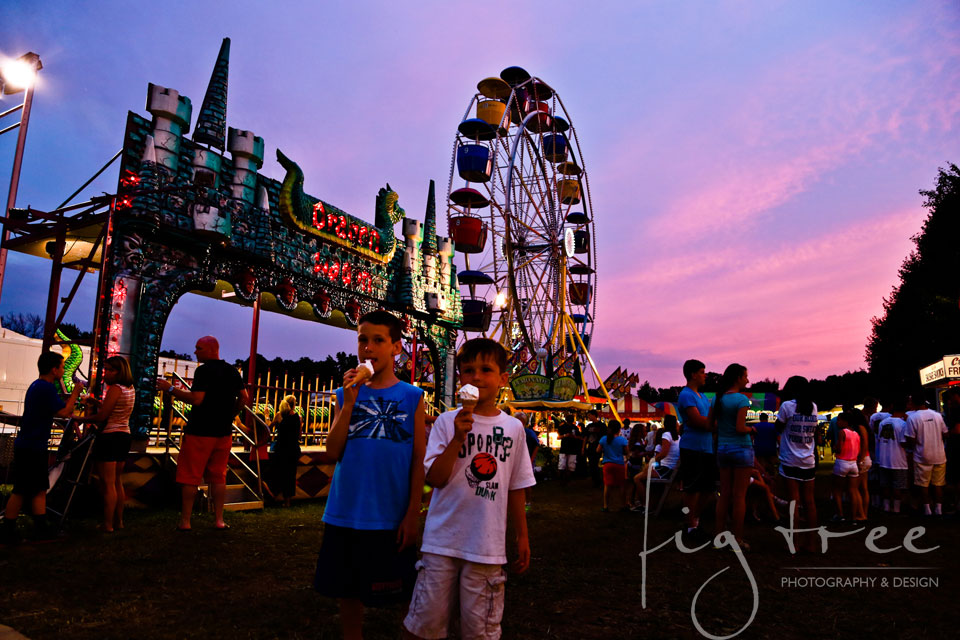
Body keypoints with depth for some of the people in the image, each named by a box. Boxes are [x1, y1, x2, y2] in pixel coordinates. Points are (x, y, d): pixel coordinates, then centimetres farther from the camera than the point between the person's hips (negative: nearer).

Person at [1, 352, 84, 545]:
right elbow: (64, 412, -18)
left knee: (39, 489, 11)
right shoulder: (46, 387, -18)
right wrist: (75, 392, -9)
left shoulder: (37, 386, 15)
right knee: (21, 491, -2)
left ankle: (41, 528, 14)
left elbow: (55, 411, 22)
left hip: (34, 447, 10)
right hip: (30, 449, -10)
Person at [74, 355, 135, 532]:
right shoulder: (130, 389, 11)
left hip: (109, 437, -9)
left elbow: (101, 416, -17)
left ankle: (107, 524, 1)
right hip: (124, 436, 9)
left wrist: (80, 419, -5)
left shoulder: (115, 388, -16)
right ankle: (119, 521, 23)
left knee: (107, 483, -3)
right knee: (117, 482, 17)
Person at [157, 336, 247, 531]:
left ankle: (185, 521, 7)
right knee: (218, 477, 11)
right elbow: (243, 398, 11)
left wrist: (170, 388, -11)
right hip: (224, 432, 6)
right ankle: (219, 520, 11)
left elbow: (196, 399, -20)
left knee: (190, 477, 3)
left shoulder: (204, 370, -12)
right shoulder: (232, 371, 9)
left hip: (200, 431, -6)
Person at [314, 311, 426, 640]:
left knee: (393, 591, 9)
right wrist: (349, 402, -12)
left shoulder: (412, 397, -2)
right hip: (345, 514, 3)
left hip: (391, 518, -3)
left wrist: (413, 514, -7)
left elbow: (419, 460, -3)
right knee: (348, 591, 15)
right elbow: (333, 451, -3)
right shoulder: (346, 394, 5)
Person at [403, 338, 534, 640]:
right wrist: (458, 438, -19)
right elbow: (436, 479, -9)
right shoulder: (447, 422, -2)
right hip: (442, 541, -1)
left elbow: (516, 488, 10)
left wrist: (522, 537, 12)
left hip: (488, 546, 1)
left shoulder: (513, 428, 3)